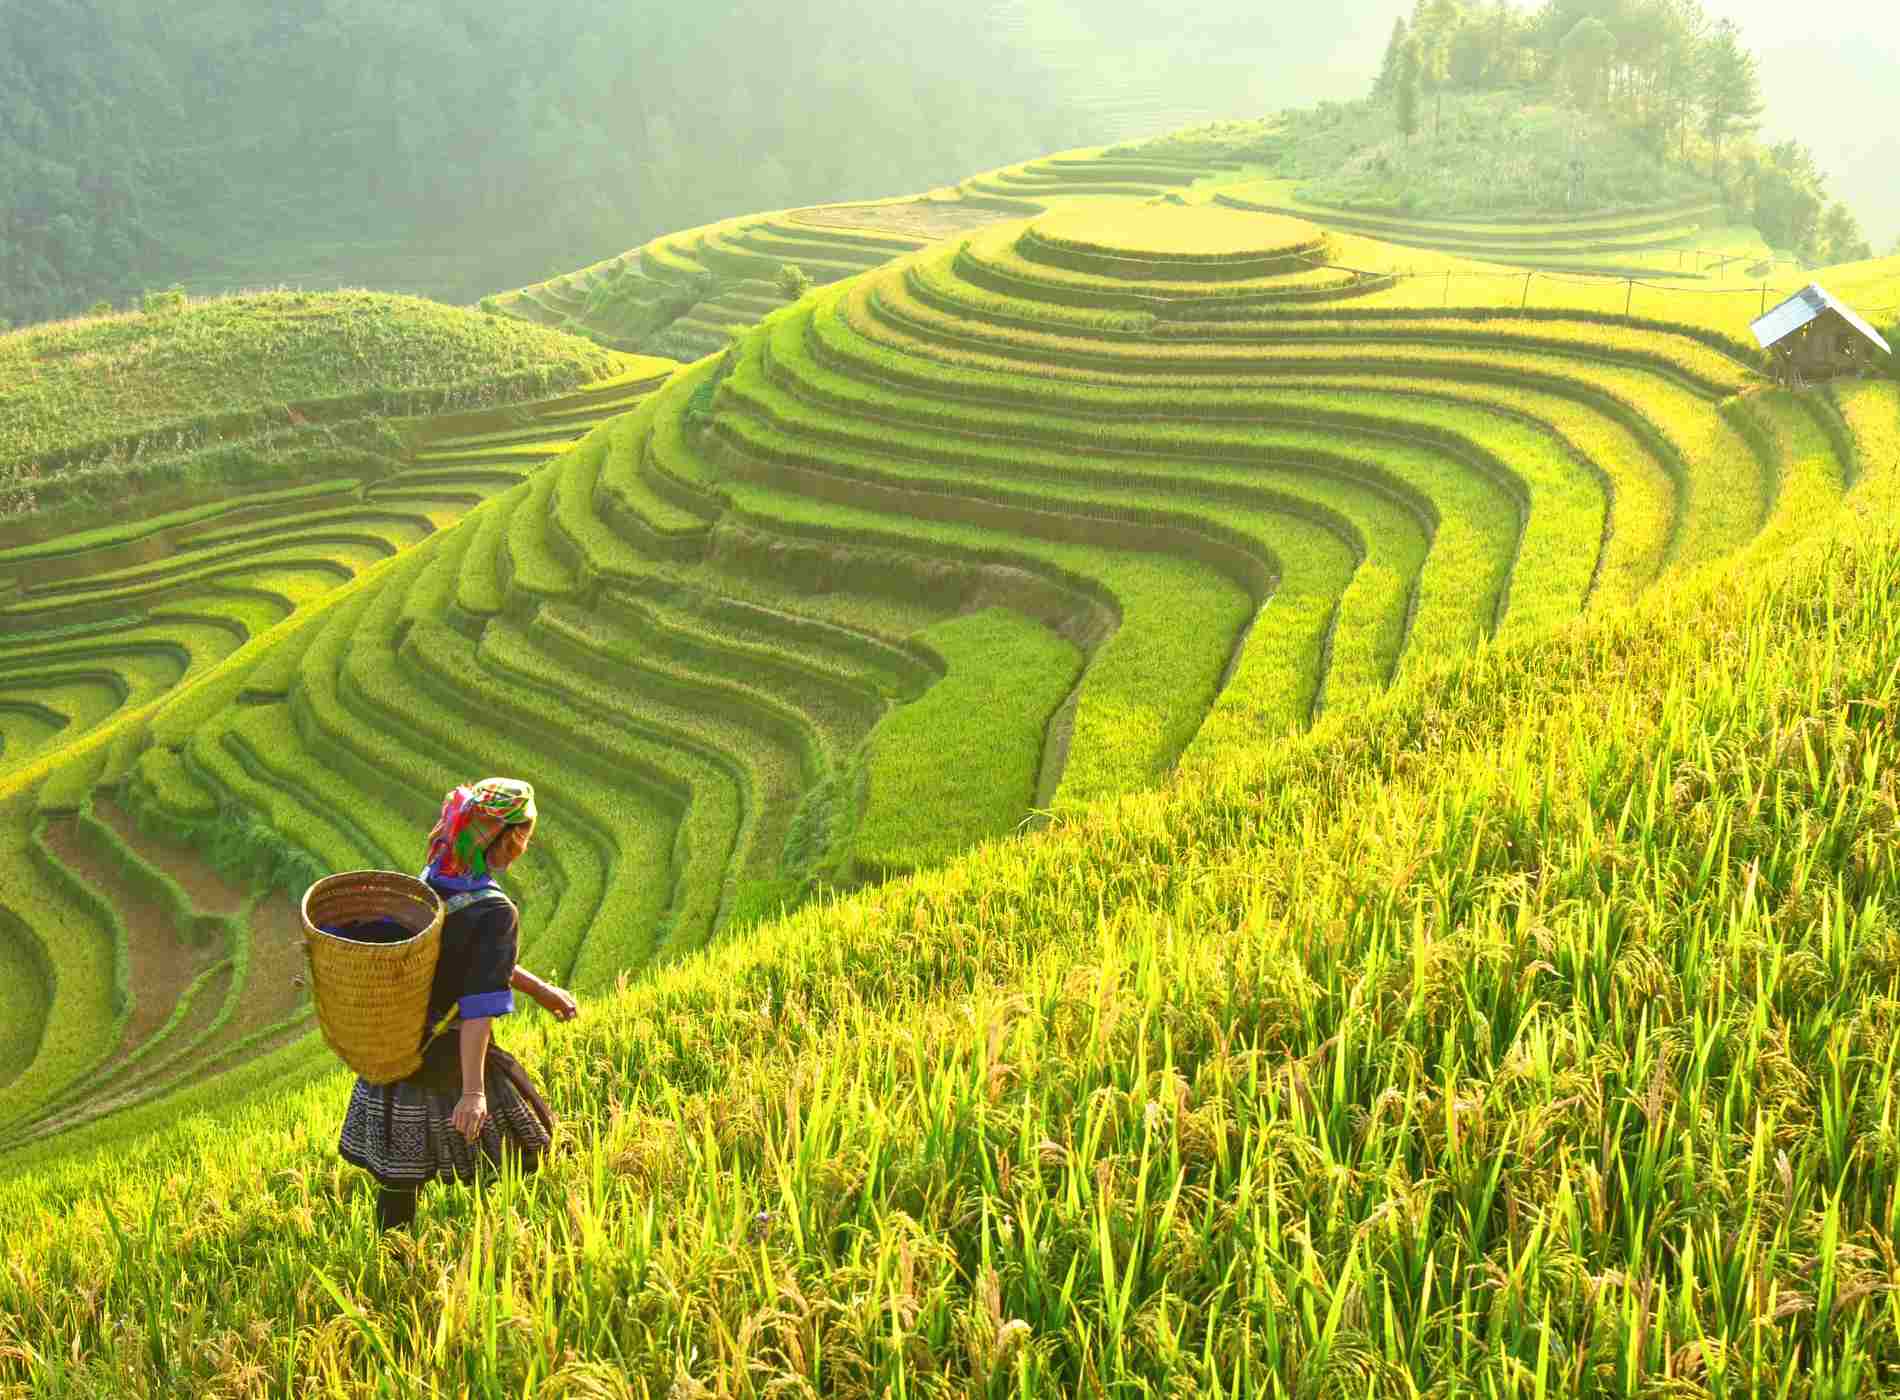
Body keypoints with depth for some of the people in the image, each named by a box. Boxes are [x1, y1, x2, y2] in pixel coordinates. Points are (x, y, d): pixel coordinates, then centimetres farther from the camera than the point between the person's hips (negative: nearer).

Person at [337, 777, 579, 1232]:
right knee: (521, 1158, 12)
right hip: (451, 1061, -7)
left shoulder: (429, 880, 3)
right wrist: (473, 1091, -26)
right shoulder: (495, 912, -21)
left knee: (399, 1176, 16)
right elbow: (479, 1007, -25)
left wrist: (538, 989, 19)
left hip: (395, 1055, 7)